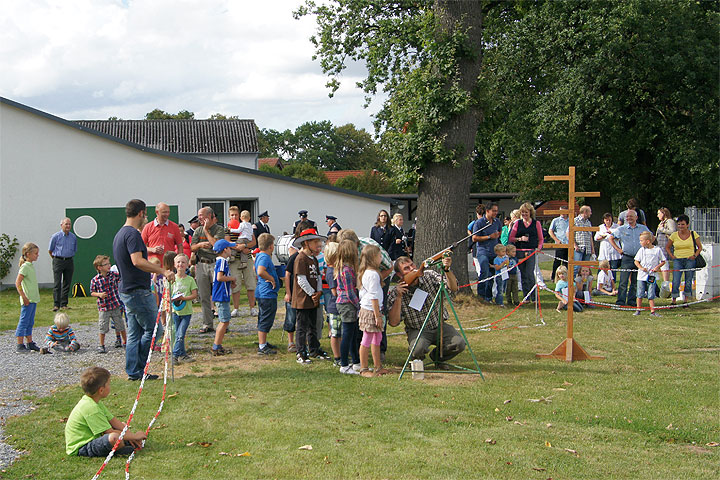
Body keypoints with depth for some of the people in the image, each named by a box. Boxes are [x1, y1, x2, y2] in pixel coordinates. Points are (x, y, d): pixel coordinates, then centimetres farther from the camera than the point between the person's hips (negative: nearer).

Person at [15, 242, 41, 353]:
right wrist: (24, 297, -21)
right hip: (28, 300, -9)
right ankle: (19, 345, -3)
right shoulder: (25, 267, -14)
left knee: (30, 322, 13)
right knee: (24, 321, -6)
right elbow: (17, 283, -19)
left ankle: (30, 344, 19)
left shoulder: (31, 266, 13)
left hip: (33, 299, 9)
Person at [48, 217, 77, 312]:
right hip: (58, 261, -4)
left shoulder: (73, 237, 7)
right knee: (57, 284, -8)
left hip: (69, 261, 4)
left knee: (67, 283, 5)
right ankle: (56, 305, -8)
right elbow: (50, 250, 6)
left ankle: (64, 304, 12)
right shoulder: (55, 236, -4)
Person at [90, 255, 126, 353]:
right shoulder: (95, 280, -5)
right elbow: (92, 293, 3)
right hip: (103, 308, -2)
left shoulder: (113, 275, -1)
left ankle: (125, 342, 26)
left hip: (116, 306, 2)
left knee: (120, 325, 10)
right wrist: (99, 294, -15)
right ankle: (101, 345, 17)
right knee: (103, 328, 2)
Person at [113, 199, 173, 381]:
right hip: (138, 291, -10)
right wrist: (163, 271, -31)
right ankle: (138, 369, 2)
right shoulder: (133, 234, -17)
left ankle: (133, 371, 13)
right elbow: (137, 261, -30)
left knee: (134, 334, 12)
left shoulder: (119, 234, 16)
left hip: (126, 291, 10)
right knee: (152, 329, -1)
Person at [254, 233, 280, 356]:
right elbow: (260, 272, -35)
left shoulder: (260, 256, 13)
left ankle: (263, 343, 29)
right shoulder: (265, 257, -18)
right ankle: (262, 347, -3)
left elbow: (256, 269, 31)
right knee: (265, 321, -6)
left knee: (263, 320, 19)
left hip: (263, 294, 11)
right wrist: (272, 279, -23)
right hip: (268, 294, -11)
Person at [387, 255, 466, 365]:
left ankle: (437, 356, 10)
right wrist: (399, 297, -27)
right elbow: (393, 322, -18)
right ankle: (416, 359, 5)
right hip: (417, 330, -2)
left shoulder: (430, 276, -8)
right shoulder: (395, 293, -11)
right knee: (418, 348, -34)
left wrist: (447, 269, -38)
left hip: (440, 326, 3)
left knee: (459, 343, -23)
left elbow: (453, 288, -20)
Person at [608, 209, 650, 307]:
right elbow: (610, 238, 11)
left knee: (635, 281, 7)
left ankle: (631, 300, 15)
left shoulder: (643, 228, 7)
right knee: (623, 281, -9)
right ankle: (621, 301, -7)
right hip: (627, 257, -2)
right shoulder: (621, 229, 3)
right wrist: (618, 249, 4)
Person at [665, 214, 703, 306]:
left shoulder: (693, 234, 3)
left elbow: (700, 247, 10)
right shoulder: (674, 235, 5)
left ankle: (686, 300, 14)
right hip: (677, 260, 0)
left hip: (690, 260, 0)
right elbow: (667, 247, 16)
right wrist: (672, 256, 2)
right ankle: (674, 301, -3)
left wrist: (695, 255, -5)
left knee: (688, 281, 4)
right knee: (675, 281, -10)